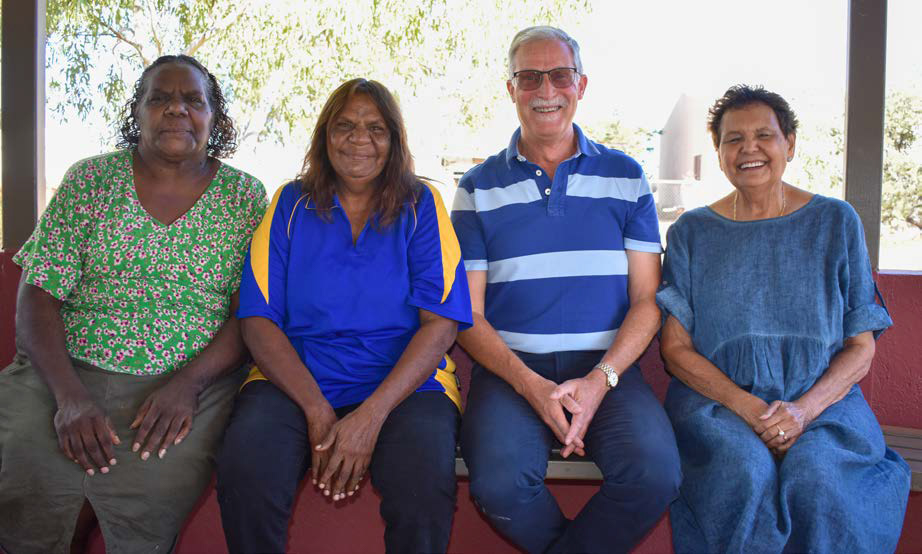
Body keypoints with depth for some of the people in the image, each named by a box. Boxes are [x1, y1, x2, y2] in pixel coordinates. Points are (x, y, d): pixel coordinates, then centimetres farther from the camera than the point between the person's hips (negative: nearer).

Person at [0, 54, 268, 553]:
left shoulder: (245, 197, 6)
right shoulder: (88, 181, 8)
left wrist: (188, 383, -17)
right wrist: (69, 396, -14)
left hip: (191, 383, -1)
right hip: (66, 372, 1)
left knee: (157, 488, -27)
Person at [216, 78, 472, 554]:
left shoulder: (421, 205, 6)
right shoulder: (291, 204, 10)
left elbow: (440, 323, -3)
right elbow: (258, 319, 2)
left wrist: (372, 414, -16)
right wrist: (316, 410, -12)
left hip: (405, 383, -1)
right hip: (294, 379, 1)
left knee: (424, 490, -31)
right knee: (244, 478, -29)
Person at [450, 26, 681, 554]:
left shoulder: (626, 177, 11)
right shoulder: (480, 187, 9)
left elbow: (647, 300, 6)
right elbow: (468, 316, 4)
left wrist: (600, 379, -11)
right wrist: (531, 385, -12)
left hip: (608, 368, 1)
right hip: (510, 368, 0)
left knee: (656, 473, -27)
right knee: (500, 484, -28)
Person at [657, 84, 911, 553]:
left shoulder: (835, 223, 8)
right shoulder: (692, 233, 7)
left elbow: (861, 348, 5)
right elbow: (676, 348, 2)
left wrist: (804, 409, -14)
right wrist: (747, 406, -14)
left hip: (822, 398, 1)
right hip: (716, 398, 0)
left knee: (817, 478, -30)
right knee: (743, 471, -31)